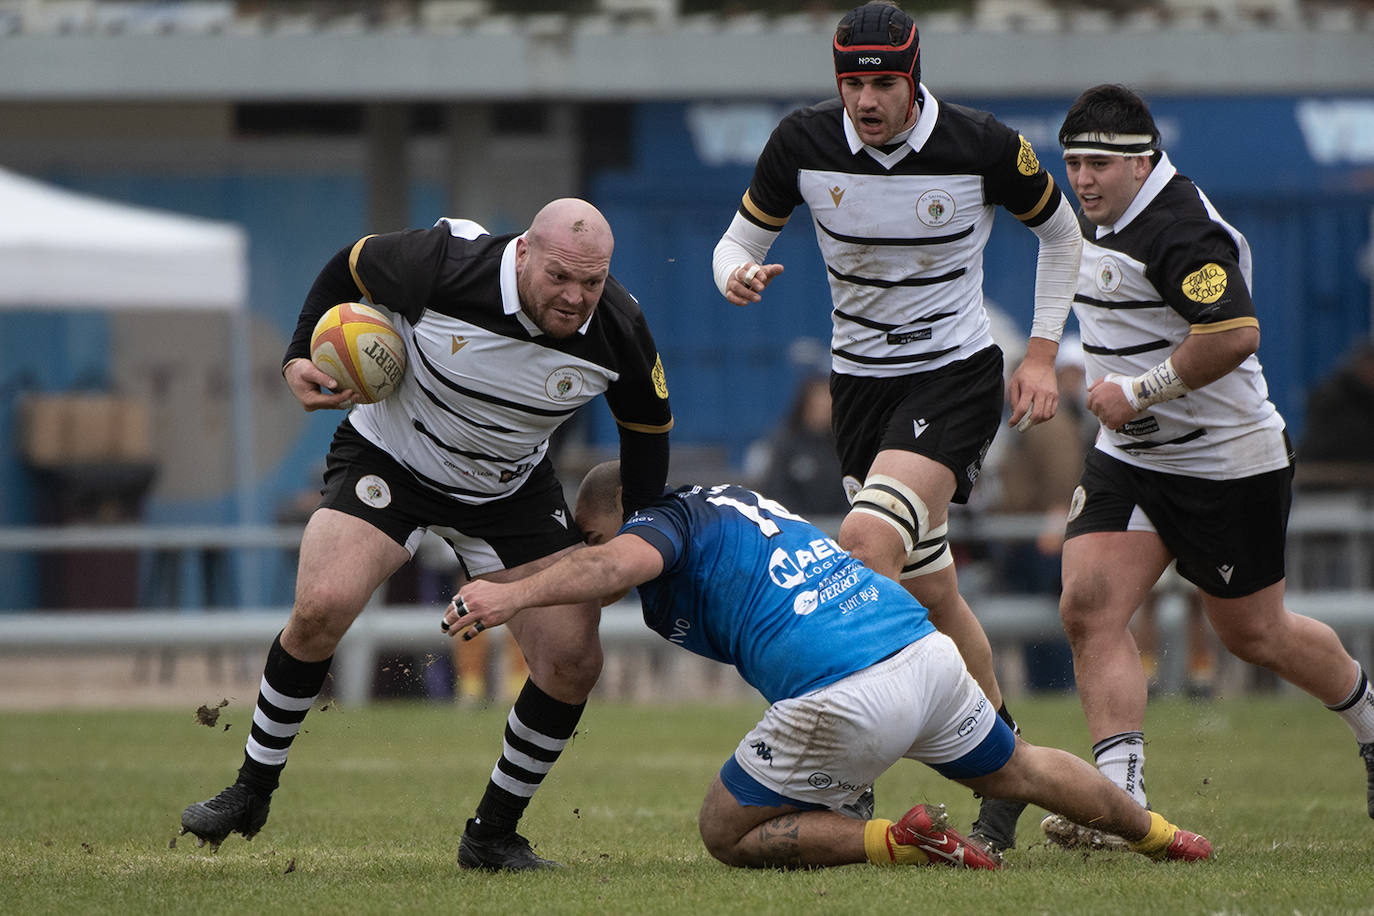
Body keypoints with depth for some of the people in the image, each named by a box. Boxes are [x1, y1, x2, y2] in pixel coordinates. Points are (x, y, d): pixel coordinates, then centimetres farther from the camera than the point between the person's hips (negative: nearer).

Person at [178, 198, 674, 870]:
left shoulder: (619, 330, -21)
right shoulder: (442, 265, -30)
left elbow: (646, 425, -1)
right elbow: (349, 267, -8)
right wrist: (300, 358, -16)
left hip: (512, 487, 3)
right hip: (390, 455, -3)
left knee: (573, 661, -10)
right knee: (321, 607, -25)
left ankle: (492, 835, 9)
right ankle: (251, 792, -4)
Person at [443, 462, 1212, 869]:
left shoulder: (663, 520, 2)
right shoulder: (732, 500, 26)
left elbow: (624, 562, -23)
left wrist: (517, 596, -35)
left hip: (843, 698, -8)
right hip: (930, 648, 9)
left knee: (728, 834, 7)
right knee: (1016, 772, 34)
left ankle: (900, 843, -5)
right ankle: (1159, 833, 47)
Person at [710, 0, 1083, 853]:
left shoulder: (985, 147, -14)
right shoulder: (804, 143, -8)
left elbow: (1060, 231, 4)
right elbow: (740, 239, 4)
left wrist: (1043, 354, 1)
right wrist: (738, 274, -20)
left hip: (959, 374, -4)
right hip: (861, 378, 4)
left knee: (869, 539, -26)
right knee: (930, 592, 8)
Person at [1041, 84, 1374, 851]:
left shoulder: (1181, 232, -23)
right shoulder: (1106, 219, 8)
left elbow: (1236, 333, -34)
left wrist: (1137, 392, -26)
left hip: (1228, 464, -8)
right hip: (1131, 459, 8)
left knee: (1254, 634, 8)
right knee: (1090, 607, -12)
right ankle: (1122, 792, -16)